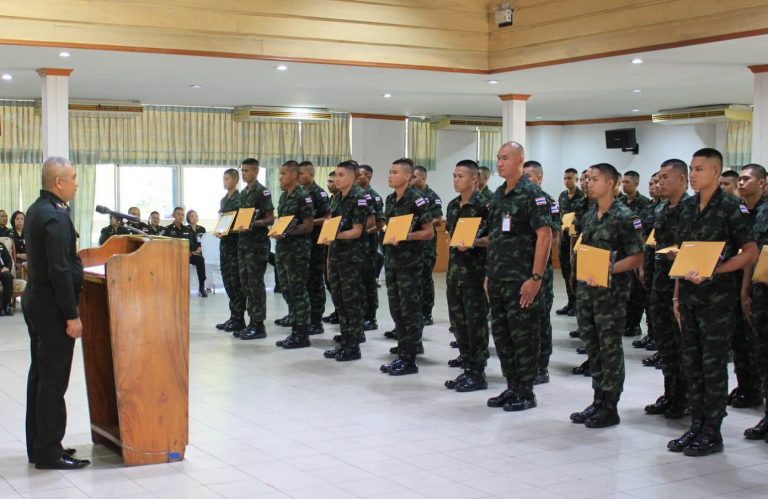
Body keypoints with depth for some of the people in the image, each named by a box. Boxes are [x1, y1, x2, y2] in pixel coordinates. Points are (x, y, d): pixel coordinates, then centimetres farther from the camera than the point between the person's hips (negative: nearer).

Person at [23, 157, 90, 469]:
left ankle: (38, 446, 23)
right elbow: (60, 271, -23)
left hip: (36, 301, 10)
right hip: (51, 306, -10)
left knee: (40, 375, 15)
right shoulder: (56, 217, -20)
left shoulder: (36, 210, 11)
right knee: (53, 380, -4)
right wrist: (72, 315, -20)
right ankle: (49, 452, 2)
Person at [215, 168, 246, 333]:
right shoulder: (223, 200, 15)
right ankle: (233, 316, 17)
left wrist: (227, 232, -20)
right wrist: (218, 231, 4)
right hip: (224, 243, 8)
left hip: (236, 243, -8)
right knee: (227, 281, 10)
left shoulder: (240, 199, -9)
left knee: (236, 282, -5)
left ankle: (239, 319, 0)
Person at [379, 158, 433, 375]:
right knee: (396, 309, 10)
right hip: (391, 259, 8)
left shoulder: (416, 199, -11)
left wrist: (406, 237, -22)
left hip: (409, 262, -8)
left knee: (409, 310, -2)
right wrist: (387, 237, 7)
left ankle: (409, 359, 2)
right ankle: (403, 349, 19)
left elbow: (429, 232, -11)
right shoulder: (390, 199, 12)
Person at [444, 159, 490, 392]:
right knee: (458, 319, 13)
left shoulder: (483, 205, -11)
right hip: (455, 268, 8)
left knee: (476, 321, -4)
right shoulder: (453, 205, 13)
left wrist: (474, 242, -27)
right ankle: (467, 360, 27)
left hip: (475, 270, -8)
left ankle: (477, 373, 0)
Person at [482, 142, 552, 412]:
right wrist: (489, 273, 16)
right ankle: (512, 388, 22)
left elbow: (545, 235, -15)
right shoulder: (497, 196, 14)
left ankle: (526, 393, 9)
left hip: (521, 280, -8)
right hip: (498, 278, 8)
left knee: (523, 336, -1)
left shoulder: (531, 194, -10)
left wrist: (536, 277, -19)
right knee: (501, 334, 12)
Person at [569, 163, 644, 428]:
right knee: (592, 346, 12)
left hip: (611, 292, -7)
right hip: (587, 289, 7)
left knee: (610, 348, -1)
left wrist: (607, 270, -21)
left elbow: (637, 257, -12)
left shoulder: (625, 217, -10)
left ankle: (610, 407, 7)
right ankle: (597, 401, 22)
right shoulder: (589, 216, 12)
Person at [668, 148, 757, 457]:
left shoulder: (730, 208, -9)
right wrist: (677, 295, 12)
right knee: (692, 364, 11)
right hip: (689, 296, 6)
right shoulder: (688, 207, 11)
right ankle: (695, 426, 20)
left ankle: (712, 433, 8)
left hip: (716, 296, -6)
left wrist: (714, 270, -21)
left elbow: (751, 252, -11)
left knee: (713, 365, -1)